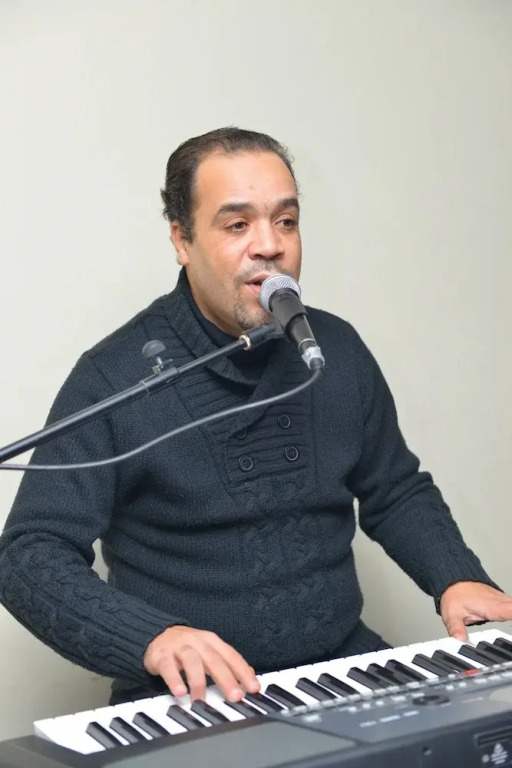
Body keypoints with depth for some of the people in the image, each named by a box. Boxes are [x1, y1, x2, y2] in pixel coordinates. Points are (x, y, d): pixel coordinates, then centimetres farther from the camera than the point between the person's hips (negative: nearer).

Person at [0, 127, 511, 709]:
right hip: (191, 699, -4)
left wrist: (457, 579, -1)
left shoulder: (339, 350, 6)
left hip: (343, 664, 4)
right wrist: (152, 637, -29)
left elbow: (396, 493, 18)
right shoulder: (115, 376, -10)